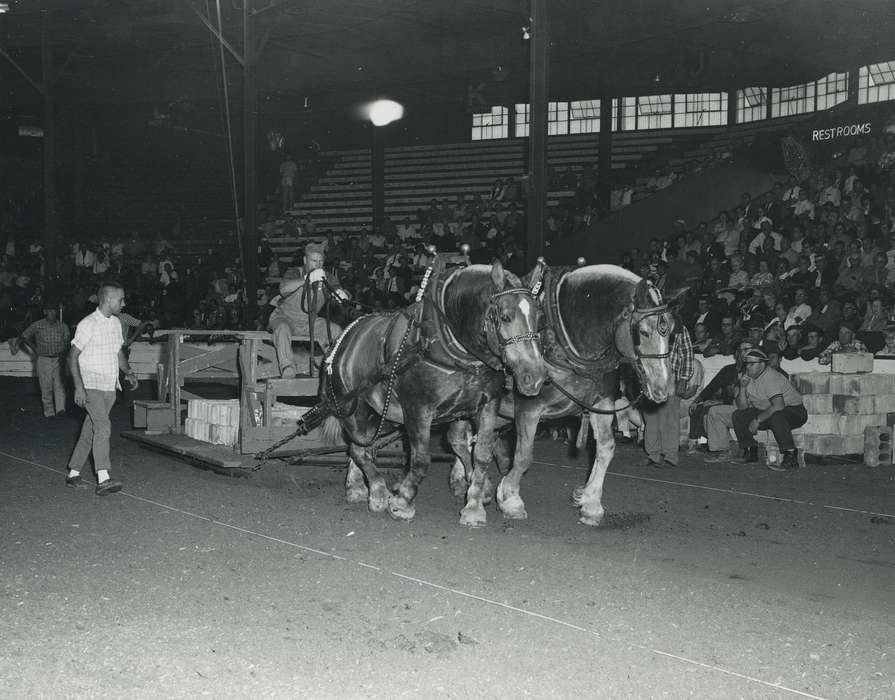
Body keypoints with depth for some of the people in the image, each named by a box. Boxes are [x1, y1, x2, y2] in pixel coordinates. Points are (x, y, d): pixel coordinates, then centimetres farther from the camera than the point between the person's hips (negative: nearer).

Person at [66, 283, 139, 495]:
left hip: (109, 387, 7)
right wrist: (78, 386, -18)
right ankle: (103, 479, -26)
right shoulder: (88, 324, -10)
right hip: (91, 387, -7)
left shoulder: (116, 323, 13)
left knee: (90, 431, 11)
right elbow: (73, 356, -10)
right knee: (103, 427, -20)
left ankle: (73, 473, 22)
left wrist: (128, 372, 6)